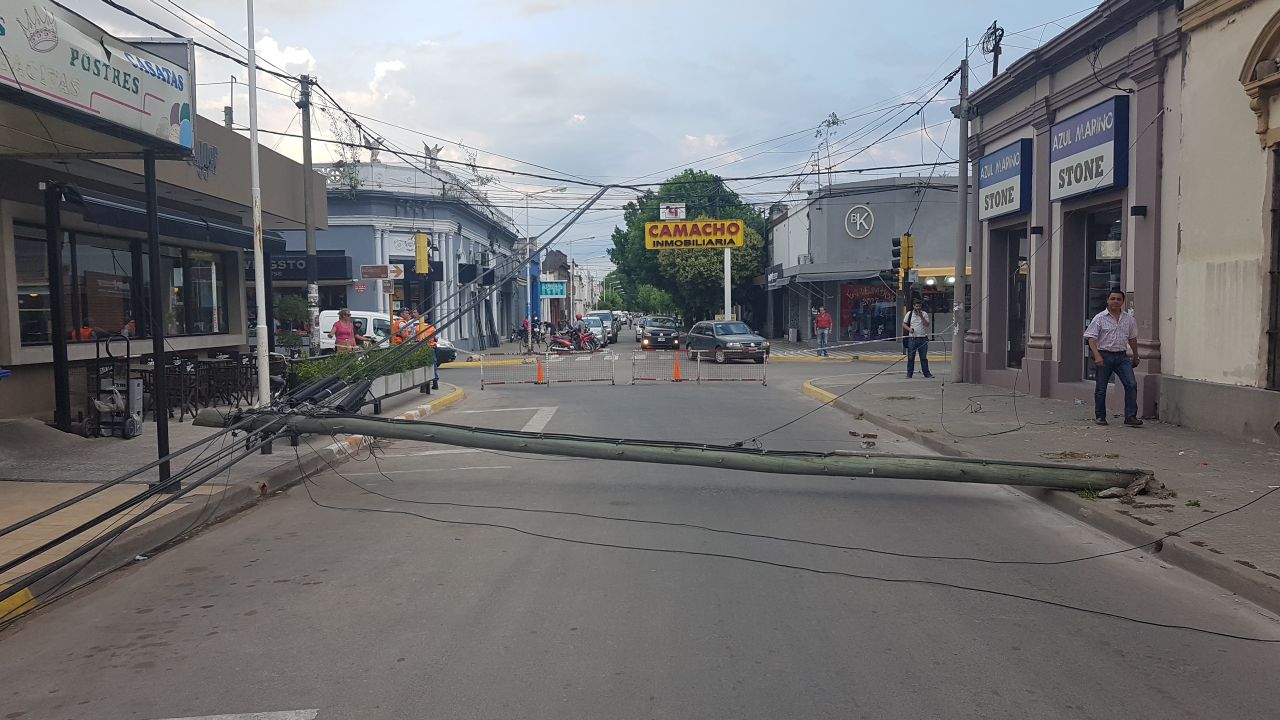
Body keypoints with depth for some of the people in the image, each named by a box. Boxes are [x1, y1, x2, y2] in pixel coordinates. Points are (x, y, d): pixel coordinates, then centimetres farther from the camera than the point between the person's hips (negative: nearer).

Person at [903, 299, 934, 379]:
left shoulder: (924, 314, 6)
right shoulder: (909, 314, 7)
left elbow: (927, 325, -4)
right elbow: (904, 324, 9)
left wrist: (921, 317, -15)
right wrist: (909, 329, -10)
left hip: (923, 339, 0)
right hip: (912, 338, 0)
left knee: (924, 357, 5)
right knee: (910, 357, 2)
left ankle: (926, 373, 10)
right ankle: (909, 373, 7)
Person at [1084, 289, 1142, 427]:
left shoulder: (1129, 319, 8)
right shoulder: (1100, 318, -4)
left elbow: (1132, 339, 20)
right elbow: (1091, 338, -9)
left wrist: (1136, 356, 25)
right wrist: (1097, 356, -20)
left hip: (1121, 356, 3)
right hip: (1104, 355, -3)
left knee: (1131, 384, -8)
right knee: (1101, 388, 4)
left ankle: (1130, 417, -3)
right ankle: (1100, 416, 17)